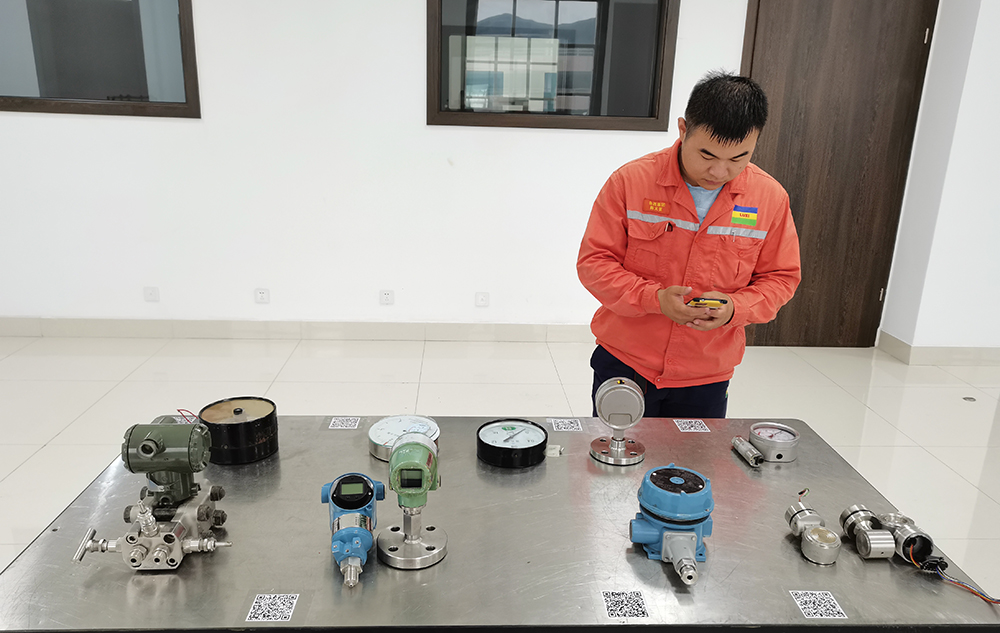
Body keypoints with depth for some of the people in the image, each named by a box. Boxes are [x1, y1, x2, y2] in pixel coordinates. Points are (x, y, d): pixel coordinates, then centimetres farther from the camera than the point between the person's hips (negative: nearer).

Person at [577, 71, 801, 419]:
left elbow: (781, 276, 6)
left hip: (707, 377, 2)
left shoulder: (770, 197, -4)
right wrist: (654, 298, -23)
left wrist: (736, 308, -16)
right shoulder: (631, 180, -11)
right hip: (623, 364, -1)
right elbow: (593, 262, -8)